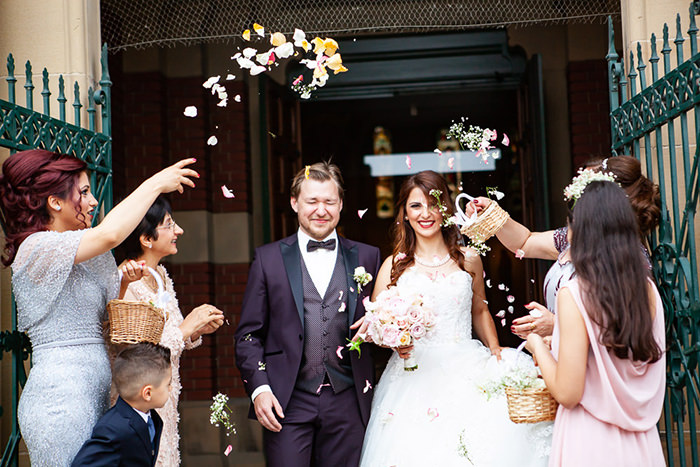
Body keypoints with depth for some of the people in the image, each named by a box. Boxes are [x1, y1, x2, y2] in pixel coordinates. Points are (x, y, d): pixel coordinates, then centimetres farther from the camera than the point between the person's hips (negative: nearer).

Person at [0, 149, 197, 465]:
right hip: (60, 394, -9)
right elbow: (110, 234, -25)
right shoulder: (37, 248, -10)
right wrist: (155, 183, -14)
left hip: (93, 395, 9)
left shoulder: (83, 260, 18)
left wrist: (126, 283, -2)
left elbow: (105, 319, 17)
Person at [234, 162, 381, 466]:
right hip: (287, 404, -1)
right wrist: (259, 389, -6)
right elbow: (249, 335, 4)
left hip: (348, 404, 1)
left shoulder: (366, 257, 8)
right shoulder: (269, 258, 5)